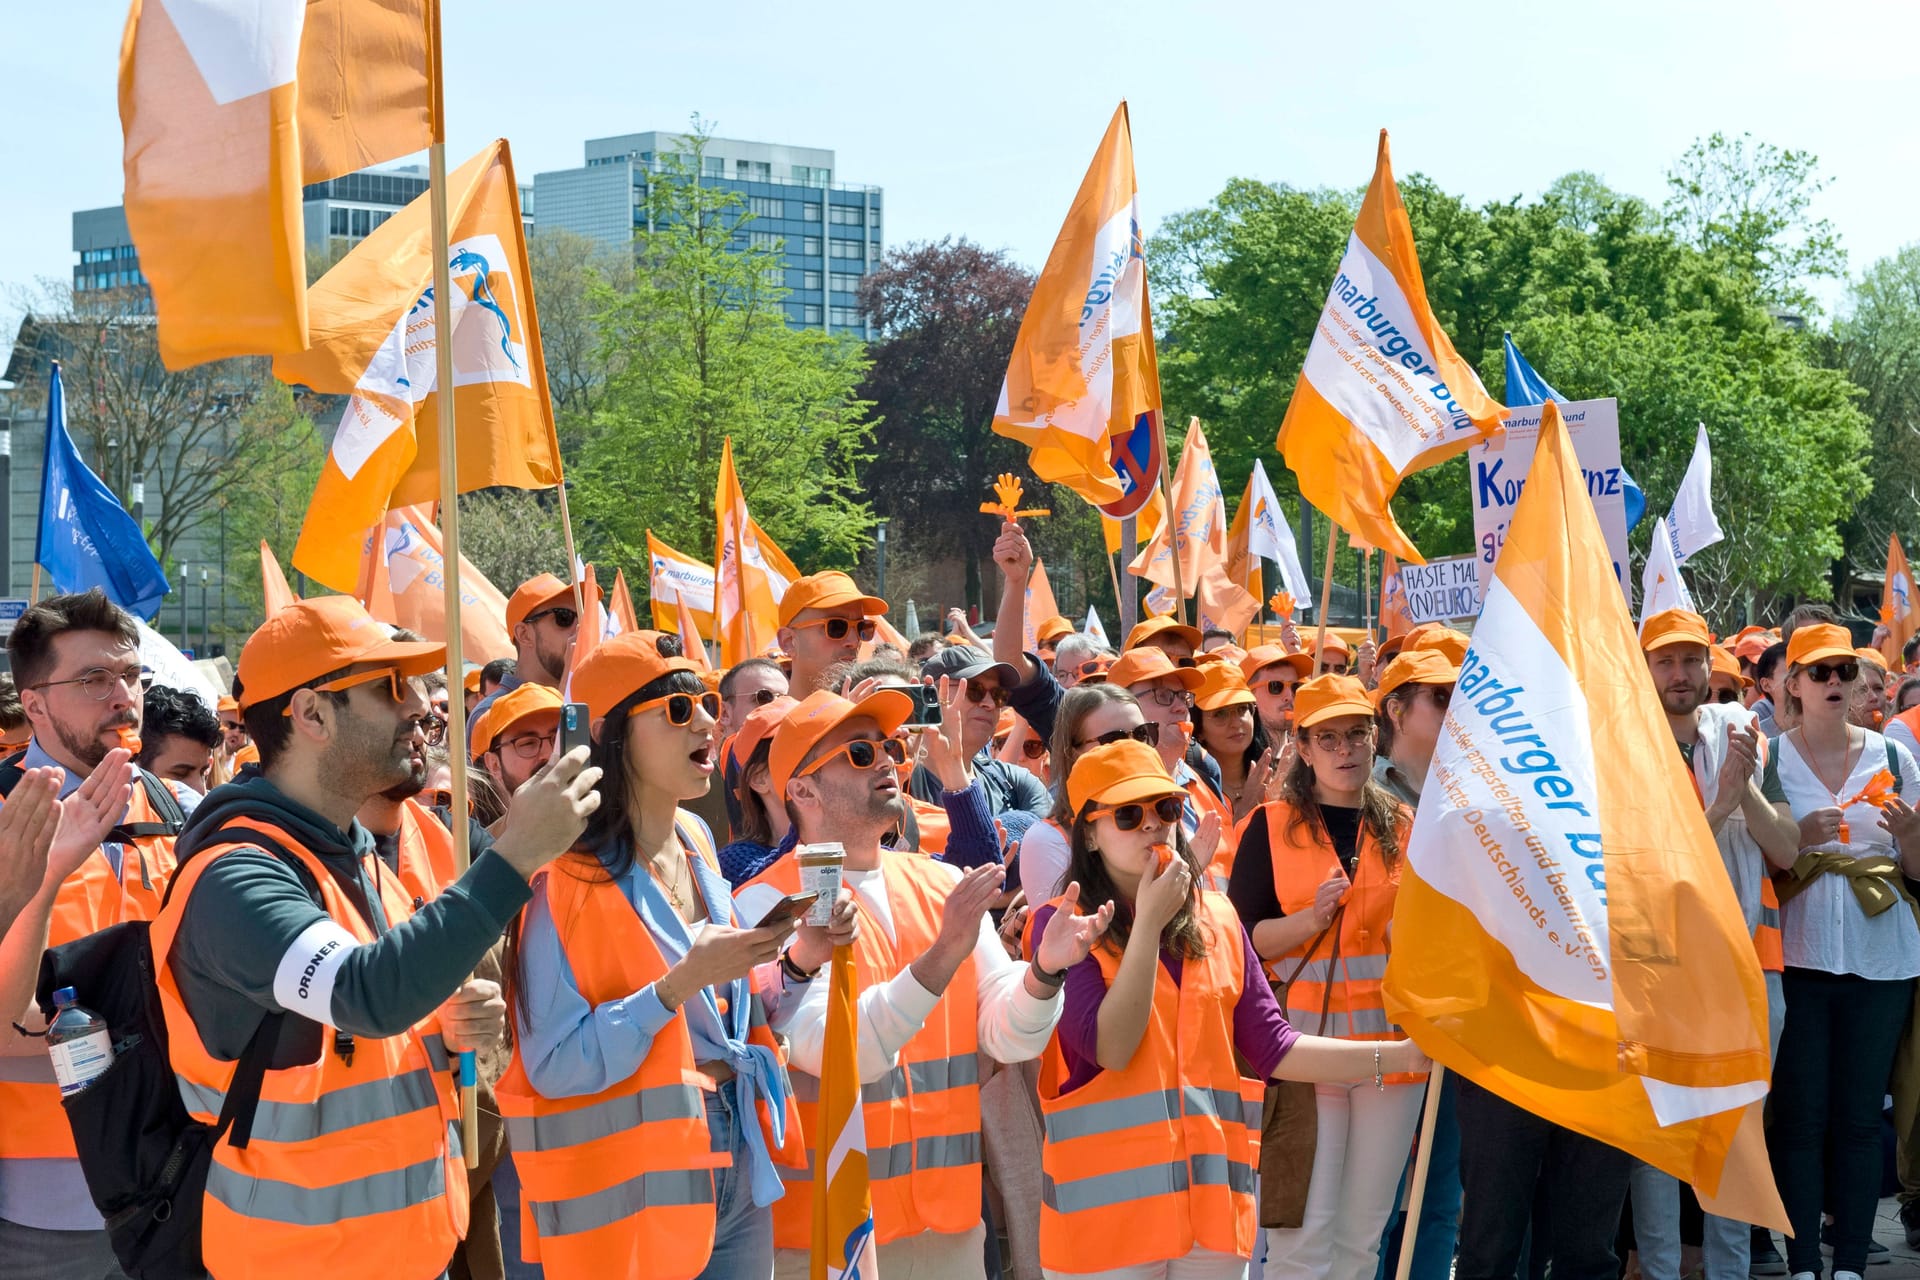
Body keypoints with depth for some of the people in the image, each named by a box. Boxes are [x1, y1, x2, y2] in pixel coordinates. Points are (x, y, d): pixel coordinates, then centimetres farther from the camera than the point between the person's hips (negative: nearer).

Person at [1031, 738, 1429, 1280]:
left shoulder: (1216, 918, 9)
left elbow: (1272, 1048, 8)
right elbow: (1111, 1048, -15)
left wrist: (1401, 1055, 2)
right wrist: (1149, 924, -16)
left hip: (1212, 1196, 5)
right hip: (1106, 1203, -4)